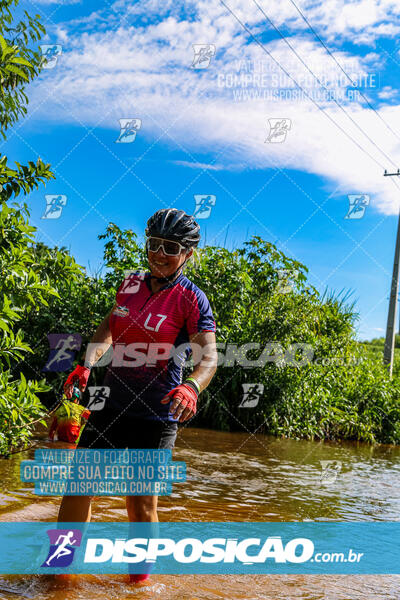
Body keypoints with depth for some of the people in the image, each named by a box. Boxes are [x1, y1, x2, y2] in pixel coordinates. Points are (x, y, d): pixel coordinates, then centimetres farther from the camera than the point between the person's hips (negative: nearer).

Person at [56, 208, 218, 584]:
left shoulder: (192, 300, -10)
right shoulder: (131, 285, 6)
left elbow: (209, 356, -19)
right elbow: (108, 328, 11)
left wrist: (191, 387, -39)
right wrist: (86, 365, -7)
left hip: (156, 416, -4)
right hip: (111, 406, 5)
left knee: (141, 504, 1)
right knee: (79, 486, 4)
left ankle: (140, 580, 22)